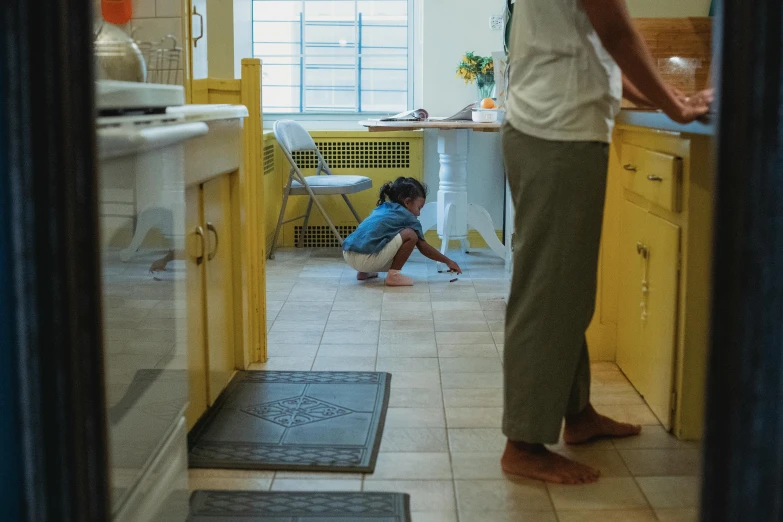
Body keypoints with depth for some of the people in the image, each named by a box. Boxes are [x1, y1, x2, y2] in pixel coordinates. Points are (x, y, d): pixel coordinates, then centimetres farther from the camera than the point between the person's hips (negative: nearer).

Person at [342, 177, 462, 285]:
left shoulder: (382, 208, 24)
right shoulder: (407, 217, 4)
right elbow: (423, 247, 11)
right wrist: (448, 261, 21)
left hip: (348, 256, 8)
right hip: (366, 258, -8)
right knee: (411, 235, -4)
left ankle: (364, 272, 23)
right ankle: (393, 275, -3)